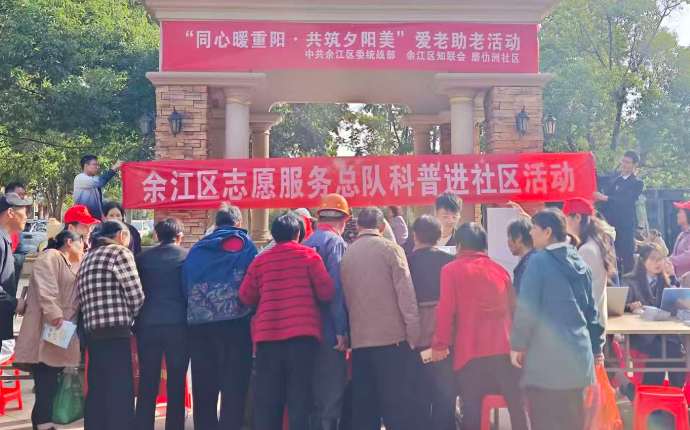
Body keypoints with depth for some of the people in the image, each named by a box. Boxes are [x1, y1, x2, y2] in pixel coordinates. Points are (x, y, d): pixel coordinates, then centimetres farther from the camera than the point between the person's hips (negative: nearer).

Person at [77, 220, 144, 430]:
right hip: (115, 331, -8)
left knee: (97, 390, 12)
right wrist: (129, 317, 9)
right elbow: (136, 296, -8)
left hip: (92, 331, 8)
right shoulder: (120, 252, -3)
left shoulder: (88, 257, 20)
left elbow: (82, 299, 15)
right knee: (121, 390, -6)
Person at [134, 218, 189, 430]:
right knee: (176, 386, 4)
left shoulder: (142, 258, 8)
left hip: (148, 324, 2)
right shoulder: (187, 257, 3)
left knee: (147, 385, 8)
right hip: (178, 324, -2)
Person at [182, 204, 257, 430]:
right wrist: (253, 314, 8)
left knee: (203, 387, 11)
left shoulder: (196, 249, 13)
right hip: (235, 321, -4)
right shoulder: (244, 245, 3)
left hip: (199, 324, 4)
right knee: (234, 386, 0)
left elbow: (185, 287, 11)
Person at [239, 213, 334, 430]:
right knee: (299, 394, 2)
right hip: (302, 331, -2)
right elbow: (326, 292, -1)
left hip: (267, 333, 3)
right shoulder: (308, 255, 3)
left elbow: (246, 297, 13)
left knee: (267, 397, 8)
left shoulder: (260, 260, 11)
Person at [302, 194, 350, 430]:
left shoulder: (306, 243, 14)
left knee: (315, 389, 16)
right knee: (332, 391, -1)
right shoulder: (335, 242, -9)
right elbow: (336, 287, -19)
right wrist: (342, 329, -19)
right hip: (329, 331, -8)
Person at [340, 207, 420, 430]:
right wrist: (414, 335, -7)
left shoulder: (347, 254, 9)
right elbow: (406, 294, -9)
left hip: (359, 340, 4)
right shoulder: (391, 249, -3)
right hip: (392, 337, -4)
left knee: (363, 406, 8)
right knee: (397, 405, 0)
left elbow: (345, 296, 11)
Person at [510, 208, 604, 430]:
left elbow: (527, 308, -13)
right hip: (577, 356, 7)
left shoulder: (539, 261, -9)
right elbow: (591, 309, 17)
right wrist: (596, 346, 25)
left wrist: (517, 344, -4)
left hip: (547, 360, -7)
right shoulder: (580, 263, 12)